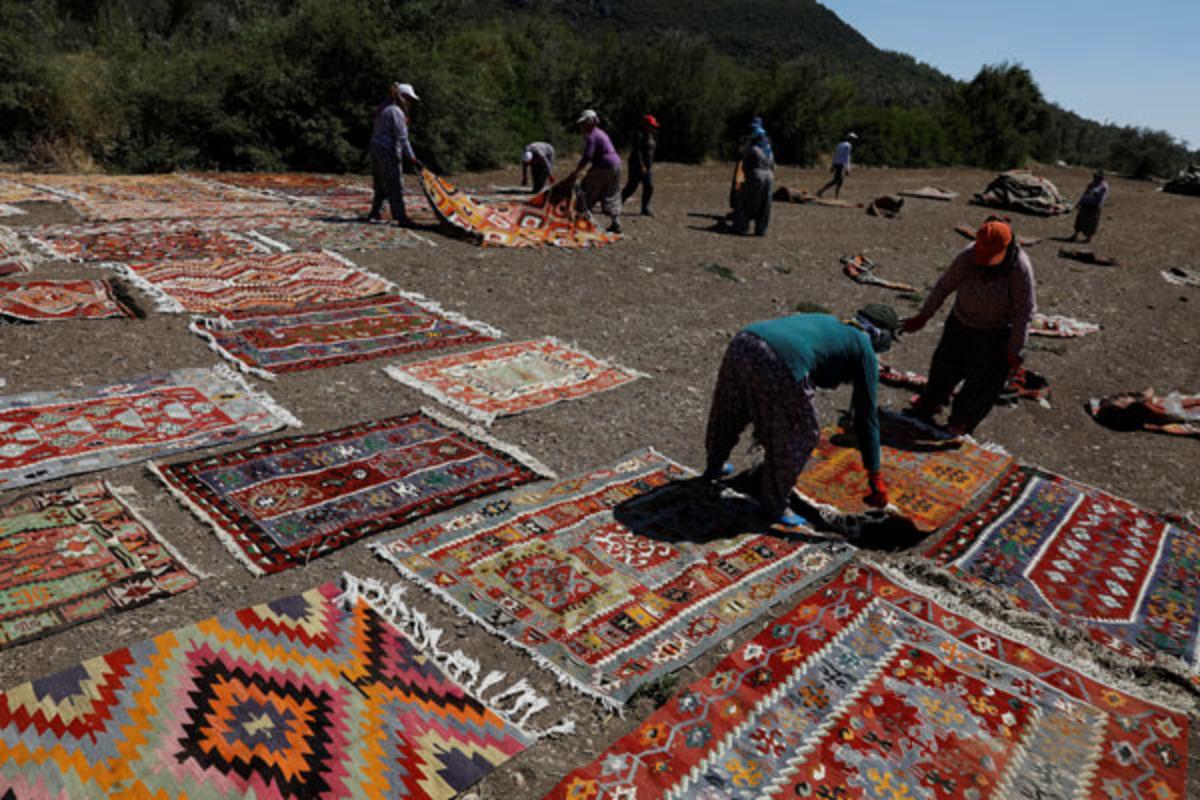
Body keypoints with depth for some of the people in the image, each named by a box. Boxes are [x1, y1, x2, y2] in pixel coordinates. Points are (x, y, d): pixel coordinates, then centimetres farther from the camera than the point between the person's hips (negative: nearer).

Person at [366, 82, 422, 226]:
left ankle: (375, 213, 22)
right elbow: (402, 138, -17)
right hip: (388, 151, -10)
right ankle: (401, 218, -7)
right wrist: (413, 158, -17)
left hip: (376, 148, 10)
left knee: (381, 185, 16)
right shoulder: (396, 112, -14)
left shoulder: (385, 109, 16)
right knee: (395, 186, -7)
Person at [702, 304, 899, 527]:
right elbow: (867, 415, 16)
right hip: (777, 366, -8)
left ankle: (714, 466, 57)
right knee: (797, 436, 16)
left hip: (743, 344, 8)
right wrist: (875, 477, 21)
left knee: (729, 411, 34)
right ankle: (774, 505, 29)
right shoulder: (864, 351, 18)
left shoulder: (826, 324, 38)